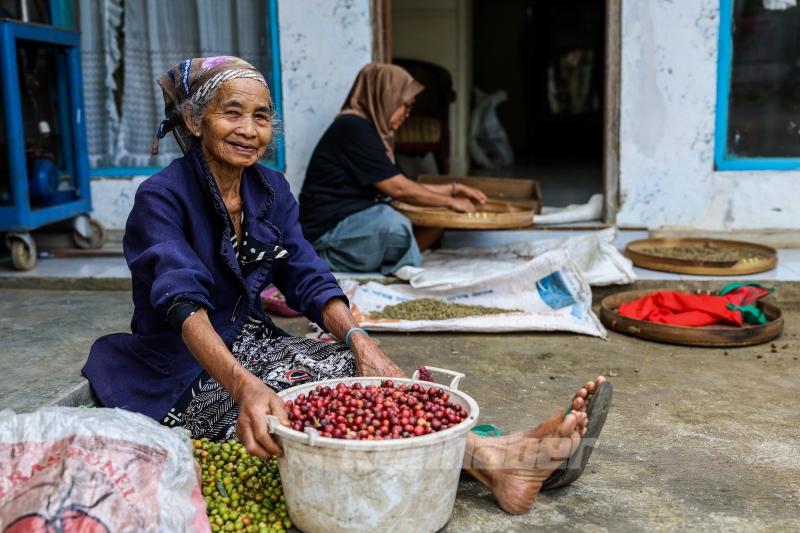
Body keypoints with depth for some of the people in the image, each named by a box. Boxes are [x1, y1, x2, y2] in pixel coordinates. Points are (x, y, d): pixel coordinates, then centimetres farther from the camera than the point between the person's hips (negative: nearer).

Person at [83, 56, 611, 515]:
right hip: (184, 373, -5)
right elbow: (185, 304, -32)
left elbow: (309, 280, -5)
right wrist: (244, 386, -50)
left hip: (250, 343, 6)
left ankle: (496, 454, -35)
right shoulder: (162, 198, -17)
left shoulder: (271, 190, 3)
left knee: (361, 373, -22)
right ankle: (487, 460, -38)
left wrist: (358, 339, -25)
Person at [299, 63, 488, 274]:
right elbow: (398, 189, -19)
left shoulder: (369, 130, 15)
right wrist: (450, 202, -8)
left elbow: (399, 186, 16)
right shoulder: (354, 128, -16)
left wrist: (453, 189, 13)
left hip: (359, 223, 10)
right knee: (394, 223, -35)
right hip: (328, 233, -10)